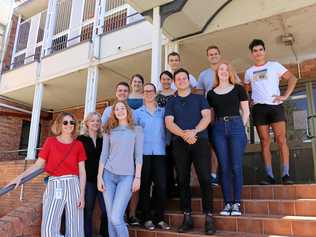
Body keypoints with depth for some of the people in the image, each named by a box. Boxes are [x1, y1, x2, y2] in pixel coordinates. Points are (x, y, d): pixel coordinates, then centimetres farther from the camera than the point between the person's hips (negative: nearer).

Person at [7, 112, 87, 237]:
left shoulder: (78, 145, 7)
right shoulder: (50, 141, 6)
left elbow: (82, 171, 4)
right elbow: (38, 164, 6)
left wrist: (82, 194, -4)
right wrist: (20, 176, -8)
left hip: (73, 185, 1)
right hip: (54, 186, 0)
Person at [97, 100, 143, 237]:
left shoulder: (136, 130, 5)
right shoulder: (109, 131, 10)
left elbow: (138, 155, 0)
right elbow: (104, 155, 8)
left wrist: (137, 177, -7)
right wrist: (99, 176, 0)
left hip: (127, 176, -3)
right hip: (108, 175, 3)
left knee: (116, 218, -12)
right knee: (110, 218, 5)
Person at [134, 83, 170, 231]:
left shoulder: (162, 111, 12)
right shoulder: (137, 112, 10)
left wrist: (167, 144, -2)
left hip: (160, 153, 1)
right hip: (143, 153, -1)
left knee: (161, 185, -3)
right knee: (145, 186, 3)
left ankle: (159, 218, 11)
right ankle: (147, 218, 14)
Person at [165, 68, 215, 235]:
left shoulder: (200, 98, 16)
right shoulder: (171, 102, 17)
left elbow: (207, 117, 2)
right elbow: (169, 123, 3)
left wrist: (194, 131, -16)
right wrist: (183, 134, -16)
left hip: (200, 141, -1)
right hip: (179, 143, 2)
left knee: (204, 179, -8)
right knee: (183, 180, 2)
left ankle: (208, 218, -3)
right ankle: (187, 218, 9)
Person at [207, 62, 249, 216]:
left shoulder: (238, 89, 9)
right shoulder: (211, 93, 14)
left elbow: (246, 112, 8)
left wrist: (240, 128, 0)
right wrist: (215, 128, 1)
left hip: (236, 126, -1)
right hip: (218, 129, 2)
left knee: (236, 166, -4)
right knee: (224, 167, 1)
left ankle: (236, 203, 3)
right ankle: (227, 203, 7)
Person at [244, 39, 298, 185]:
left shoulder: (274, 65, 9)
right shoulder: (248, 72, 17)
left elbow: (292, 78, 6)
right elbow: (245, 90, 27)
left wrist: (285, 96, -5)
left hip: (275, 106, -2)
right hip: (259, 109, 3)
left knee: (281, 139, -10)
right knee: (264, 141, 0)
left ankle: (285, 174, -7)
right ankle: (270, 176, 1)